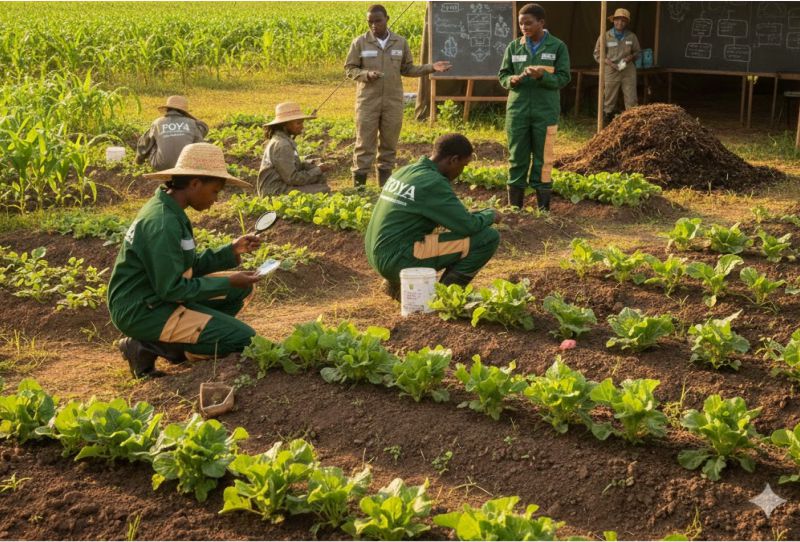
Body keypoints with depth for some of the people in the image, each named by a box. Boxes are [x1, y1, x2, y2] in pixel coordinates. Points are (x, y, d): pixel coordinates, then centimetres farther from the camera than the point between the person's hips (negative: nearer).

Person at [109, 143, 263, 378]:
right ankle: (150, 346, -7)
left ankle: (174, 340, 3)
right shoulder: (163, 224, -24)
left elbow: (191, 266, 13)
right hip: (142, 311, -10)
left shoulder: (169, 211, 7)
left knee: (242, 288, 13)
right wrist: (228, 283, -16)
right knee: (242, 339, -13)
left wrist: (232, 251, 5)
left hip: (158, 296, 10)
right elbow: (172, 289, -22)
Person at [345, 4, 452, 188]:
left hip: (393, 102, 2)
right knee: (365, 143, -2)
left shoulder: (401, 42, 4)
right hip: (368, 102, -2)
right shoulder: (360, 42, -2)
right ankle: (359, 184, 3)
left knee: (389, 143, 7)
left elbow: (407, 69, 10)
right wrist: (367, 74, -17)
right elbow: (349, 69, 2)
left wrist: (431, 67, -1)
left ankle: (385, 185, 16)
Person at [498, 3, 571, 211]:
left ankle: (543, 208, 11)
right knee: (517, 158, 5)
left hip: (545, 112, -2)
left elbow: (563, 78, -5)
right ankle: (514, 208, 11)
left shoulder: (558, 47, -1)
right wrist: (512, 80, -14)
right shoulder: (514, 47, 5)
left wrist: (542, 76, -22)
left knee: (543, 159, 3)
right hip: (517, 111, 2)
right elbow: (502, 75, 8)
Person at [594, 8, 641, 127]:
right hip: (611, 72, -1)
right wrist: (608, 62, -12)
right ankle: (606, 125, 12)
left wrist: (631, 57, -6)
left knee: (632, 101, -2)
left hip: (628, 71, 1)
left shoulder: (632, 36, 4)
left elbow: (637, 51, 16)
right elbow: (597, 54, 3)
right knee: (609, 101, 4)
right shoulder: (605, 36, -2)